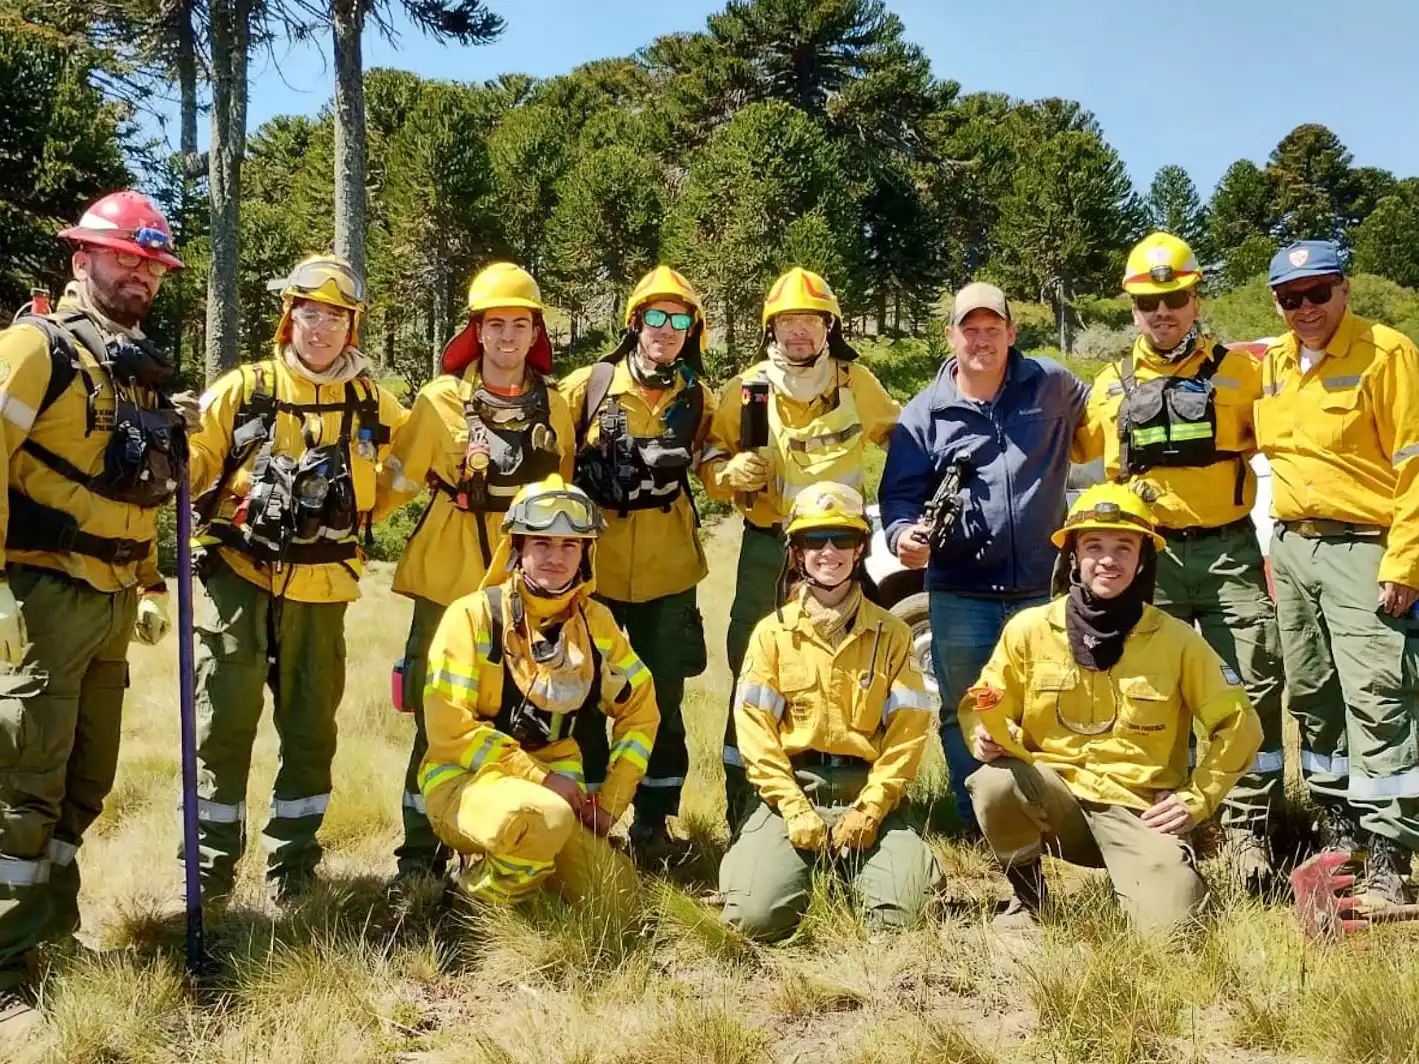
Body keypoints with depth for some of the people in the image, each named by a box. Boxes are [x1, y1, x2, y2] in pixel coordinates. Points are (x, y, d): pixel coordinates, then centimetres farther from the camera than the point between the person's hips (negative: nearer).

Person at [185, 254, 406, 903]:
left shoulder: (372, 403, 5)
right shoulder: (243, 389, 0)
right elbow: (190, 466, 3)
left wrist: (360, 517, 12)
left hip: (320, 584, 2)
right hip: (239, 576, -2)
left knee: (310, 725, 10)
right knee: (225, 720, -4)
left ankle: (293, 855, 24)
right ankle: (213, 858, 10)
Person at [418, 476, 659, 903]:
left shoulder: (595, 622, 4)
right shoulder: (474, 615, -12)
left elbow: (640, 708, 11)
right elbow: (449, 729, -17)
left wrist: (611, 800, 1)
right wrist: (540, 777, -19)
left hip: (555, 791, 6)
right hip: (465, 783, -5)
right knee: (544, 817, -37)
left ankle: (519, 857, 16)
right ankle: (480, 894, -6)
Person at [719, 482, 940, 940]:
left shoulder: (890, 634, 8)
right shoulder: (773, 631, 6)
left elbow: (908, 729, 1)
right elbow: (754, 728, -1)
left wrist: (870, 808, -10)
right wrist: (794, 809, -11)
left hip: (868, 793, 1)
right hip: (791, 788, 0)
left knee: (900, 914, -20)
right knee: (756, 915, -20)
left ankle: (847, 860, 13)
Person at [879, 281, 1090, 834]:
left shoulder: (1053, 385, 4)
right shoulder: (924, 414, 1)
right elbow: (899, 493, 0)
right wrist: (903, 533, -19)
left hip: (1044, 588, 1)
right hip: (961, 595, 0)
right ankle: (976, 823, 21)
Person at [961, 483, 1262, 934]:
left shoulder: (1177, 640, -2)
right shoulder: (1029, 628, -3)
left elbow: (1238, 726, 5)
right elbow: (983, 705, 7)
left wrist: (1196, 800, -3)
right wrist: (986, 736, -16)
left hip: (1139, 807, 0)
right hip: (1052, 793, 1)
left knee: (1167, 919, -24)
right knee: (994, 782, -33)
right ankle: (1027, 897, -3)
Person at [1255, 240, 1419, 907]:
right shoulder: (1272, 364, 11)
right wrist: (1276, 547, 17)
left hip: (1362, 551, -7)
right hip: (1292, 549, 7)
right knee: (1311, 698, 13)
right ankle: (1339, 833, 27)